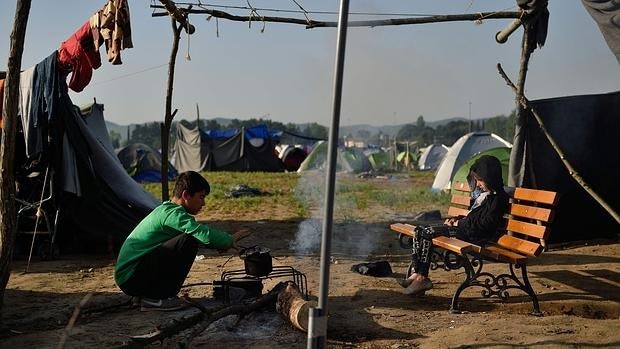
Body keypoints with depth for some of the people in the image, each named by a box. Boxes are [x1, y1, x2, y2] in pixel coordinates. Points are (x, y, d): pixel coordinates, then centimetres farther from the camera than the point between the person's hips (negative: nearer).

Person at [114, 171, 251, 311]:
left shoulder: (166, 210, 13)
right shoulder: (172, 213, -17)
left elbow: (201, 233, 21)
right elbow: (205, 235, -28)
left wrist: (223, 243, 5)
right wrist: (230, 240, -9)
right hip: (130, 277, -10)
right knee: (189, 241, -20)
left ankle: (146, 293, 14)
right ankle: (154, 299, -12)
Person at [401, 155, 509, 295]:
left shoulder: (498, 197, -10)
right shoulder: (483, 194, 21)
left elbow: (484, 224, -18)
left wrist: (460, 223, -10)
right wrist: (457, 219, 10)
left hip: (475, 236, -10)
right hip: (466, 228, 10)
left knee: (427, 234, -21)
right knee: (420, 231, -3)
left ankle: (422, 278, -17)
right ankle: (416, 273, -11)